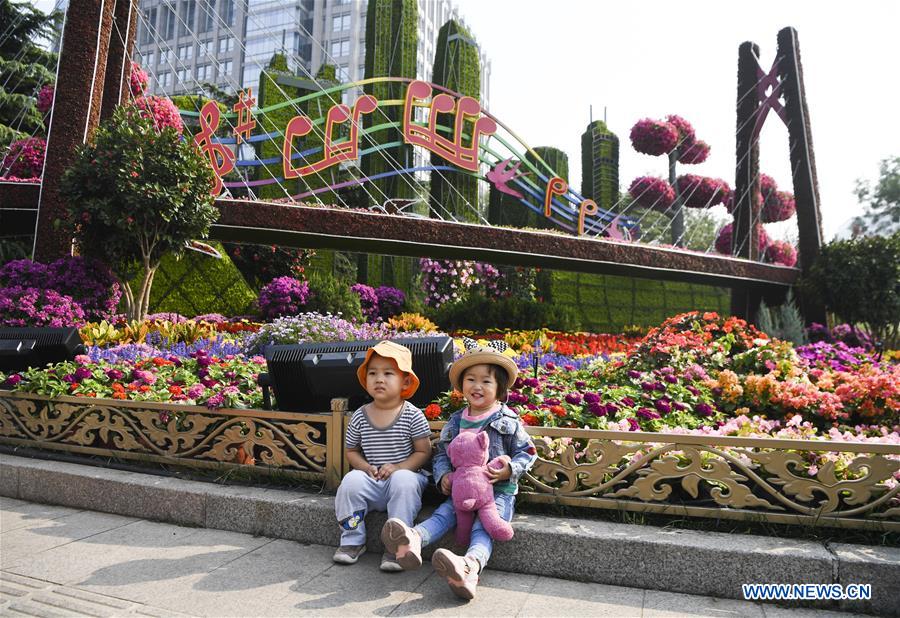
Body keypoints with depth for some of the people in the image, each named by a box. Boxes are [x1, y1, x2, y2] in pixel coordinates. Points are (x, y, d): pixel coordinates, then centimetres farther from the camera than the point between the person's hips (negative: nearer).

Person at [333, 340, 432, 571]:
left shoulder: (413, 415, -7)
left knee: (404, 481, -33)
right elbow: (352, 451, 12)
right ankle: (352, 541, -6)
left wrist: (398, 468, -18)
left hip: (404, 476, -3)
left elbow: (424, 452, -4)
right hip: (371, 481, 3)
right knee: (351, 480, -24)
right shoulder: (359, 416, 1)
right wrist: (366, 467, -8)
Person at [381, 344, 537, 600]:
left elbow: (527, 452, 1)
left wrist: (509, 470, -16)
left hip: (499, 490, -4)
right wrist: (443, 476, -4)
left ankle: (471, 565, -53)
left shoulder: (508, 420, -3)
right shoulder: (456, 422, 7)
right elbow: (442, 453, 14)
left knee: (483, 527, -27)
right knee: (443, 514, -22)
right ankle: (413, 540, -45)